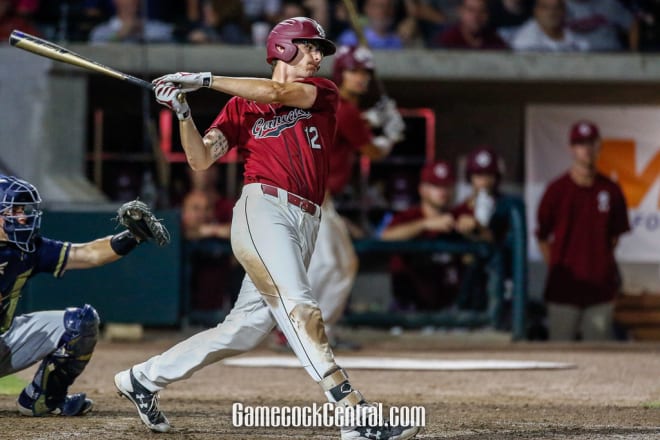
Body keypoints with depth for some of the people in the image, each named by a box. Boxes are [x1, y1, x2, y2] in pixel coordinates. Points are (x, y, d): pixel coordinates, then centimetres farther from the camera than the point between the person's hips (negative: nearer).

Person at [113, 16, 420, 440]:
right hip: (263, 210, -4)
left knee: (247, 328, 6)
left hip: (304, 226, 4)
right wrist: (183, 113, -9)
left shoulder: (324, 93, 15)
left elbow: (277, 94, -4)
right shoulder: (241, 107, 12)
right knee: (298, 309, -20)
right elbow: (201, 159, 6)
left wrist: (205, 80, -6)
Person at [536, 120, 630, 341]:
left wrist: (602, 263, 7)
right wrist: (556, 268, 2)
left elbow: (615, 235, 13)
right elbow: (542, 238, 5)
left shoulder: (611, 190, 4)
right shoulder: (557, 190, -2)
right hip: (563, 288, -2)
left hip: (600, 287, 2)